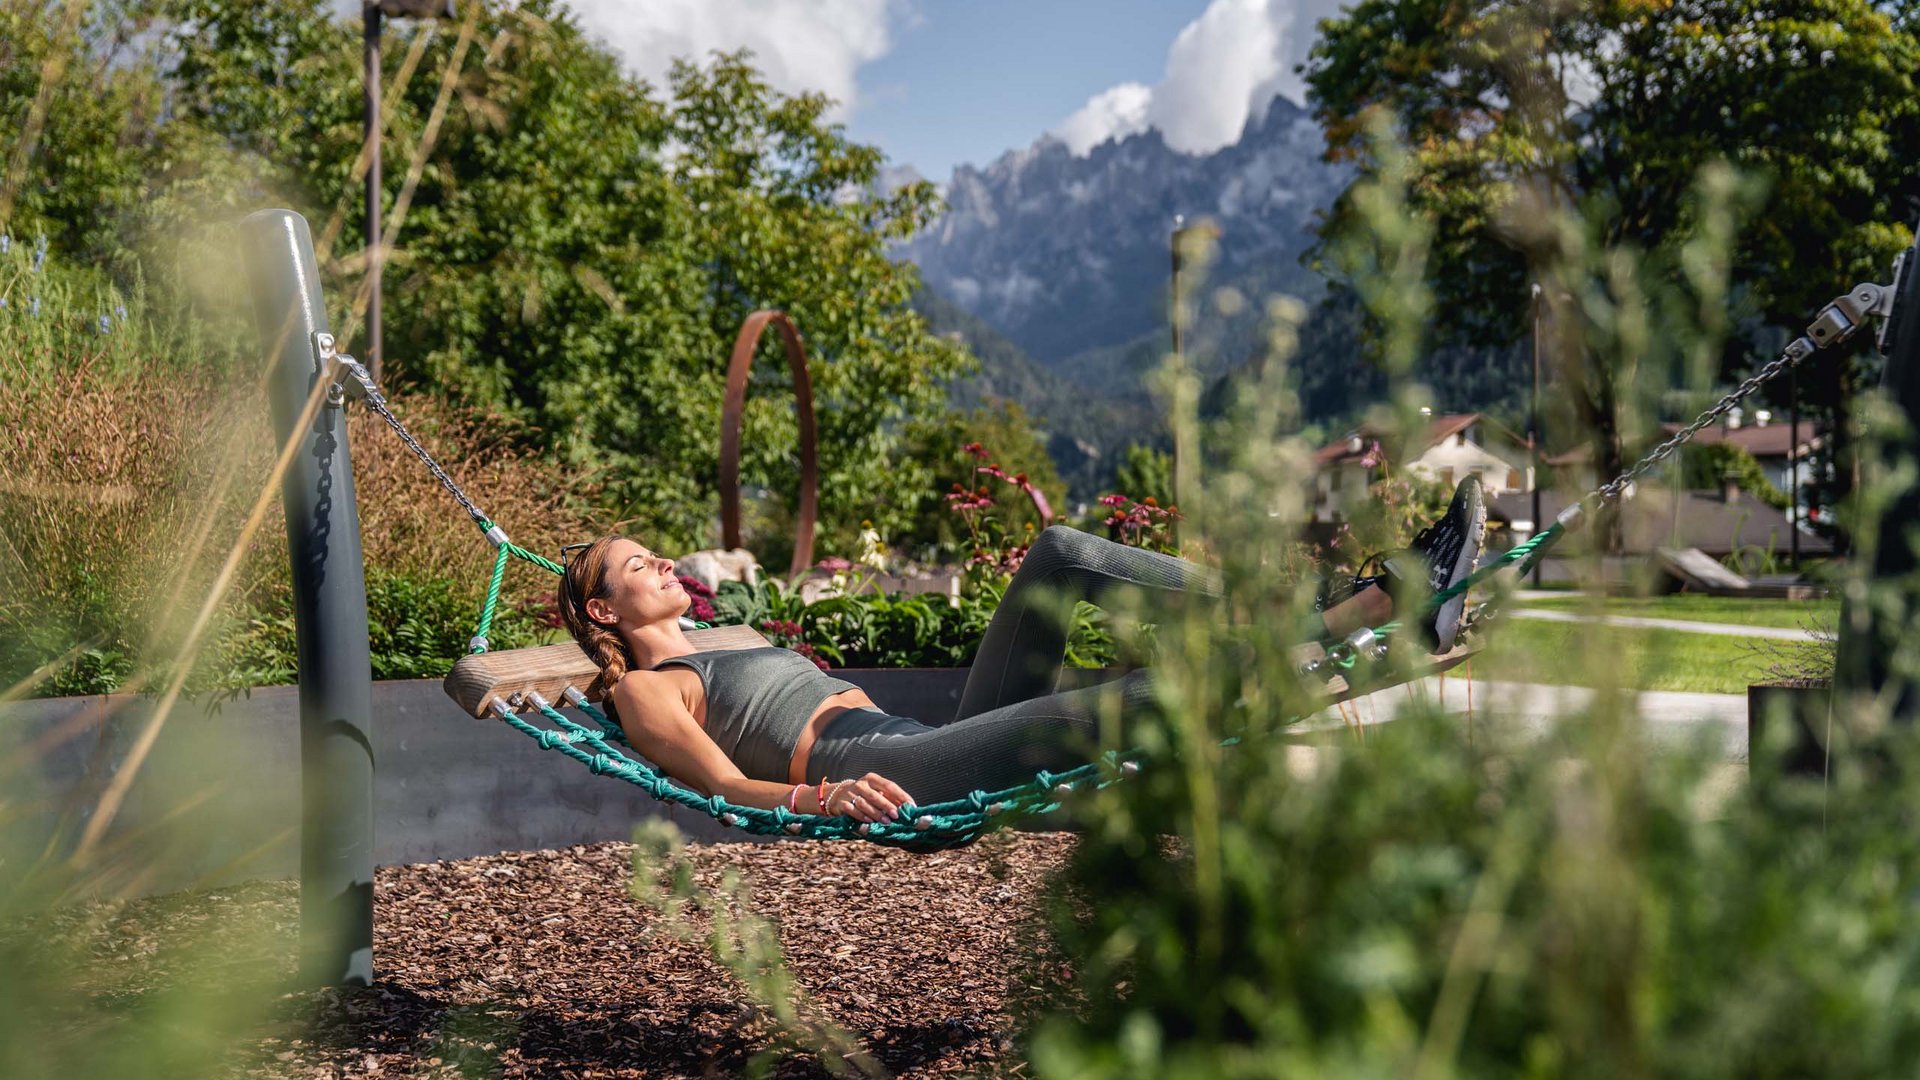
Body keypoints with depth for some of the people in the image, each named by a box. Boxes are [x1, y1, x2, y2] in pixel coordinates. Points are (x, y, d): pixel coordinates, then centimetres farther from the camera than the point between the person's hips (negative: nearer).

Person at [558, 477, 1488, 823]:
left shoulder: (734, 657, 36)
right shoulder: (644, 690, 11)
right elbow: (730, 786, -6)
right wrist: (827, 798, -26)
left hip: (935, 747, 8)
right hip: (873, 774, -8)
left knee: (1061, 554, -9)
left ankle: (1353, 604, -19)